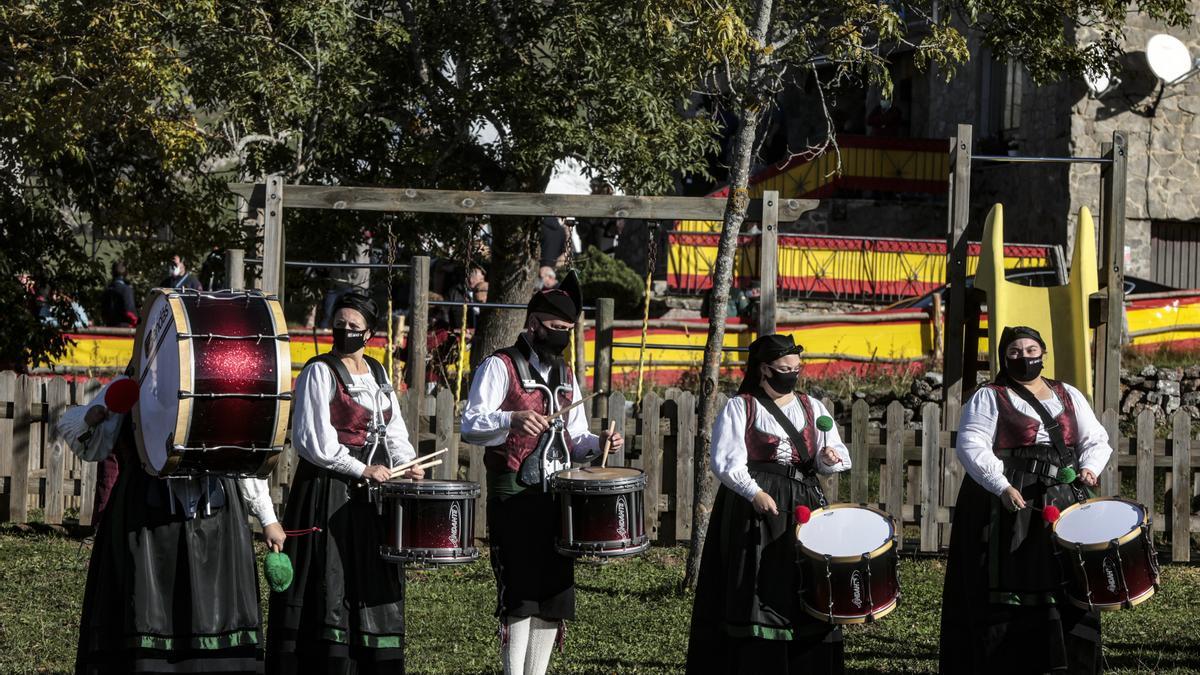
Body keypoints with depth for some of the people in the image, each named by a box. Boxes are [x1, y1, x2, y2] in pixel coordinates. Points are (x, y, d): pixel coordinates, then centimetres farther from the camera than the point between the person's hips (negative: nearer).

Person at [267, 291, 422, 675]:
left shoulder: (377, 373, 14)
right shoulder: (320, 373, -6)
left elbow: (392, 430, 17)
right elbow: (312, 439, -13)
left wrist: (405, 464, -3)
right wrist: (361, 470, -14)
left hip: (371, 490, 6)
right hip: (329, 491, -6)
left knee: (373, 583, 6)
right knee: (330, 585, -7)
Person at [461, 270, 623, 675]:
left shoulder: (564, 375, 19)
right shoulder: (500, 367, -3)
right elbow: (470, 426, -13)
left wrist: (599, 443, 0)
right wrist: (513, 420, -31)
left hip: (557, 498, 7)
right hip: (514, 500, -7)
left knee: (554, 597, 7)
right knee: (520, 595, -11)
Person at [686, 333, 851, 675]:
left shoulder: (812, 408, 14)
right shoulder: (739, 408, 1)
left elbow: (838, 455, 9)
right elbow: (727, 461, -10)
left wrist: (830, 458, -15)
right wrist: (754, 493, -25)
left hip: (804, 506, 4)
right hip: (753, 512, -4)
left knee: (806, 593, 1)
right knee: (757, 593, -7)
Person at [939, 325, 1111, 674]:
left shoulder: (1069, 396, 17)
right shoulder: (989, 398, 2)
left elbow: (1096, 440, 17)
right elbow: (971, 446, -10)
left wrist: (1089, 466, -6)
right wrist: (1002, 487, -23)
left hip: (1065, 503, 5)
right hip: (1009, 504, -4)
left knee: (1069, 586, 2)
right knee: (1012, 582, -7)